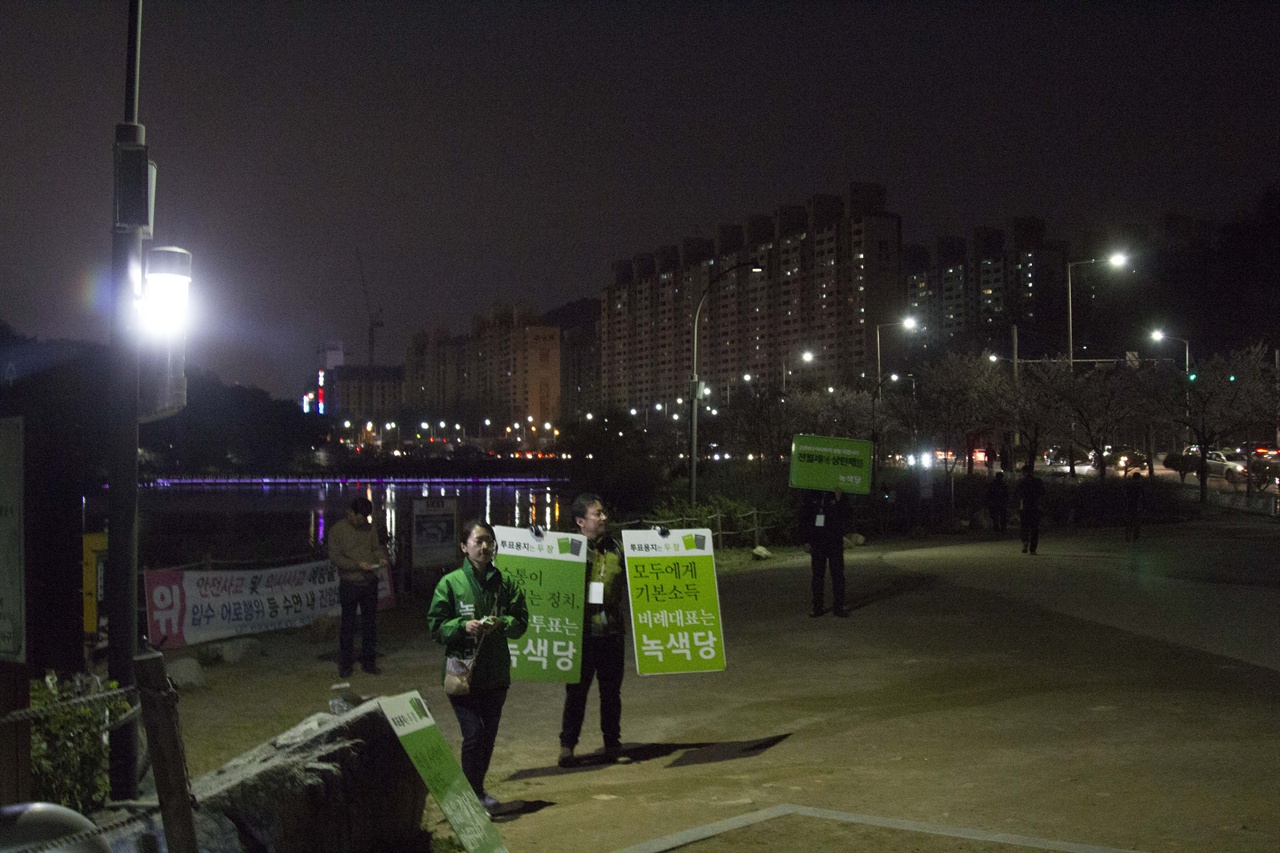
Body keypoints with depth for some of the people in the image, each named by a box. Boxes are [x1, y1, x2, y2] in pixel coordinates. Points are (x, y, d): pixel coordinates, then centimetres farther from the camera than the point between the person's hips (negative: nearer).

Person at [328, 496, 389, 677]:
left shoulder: (369, 528, 7)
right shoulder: (337, 530, -6)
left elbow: (376, 547, 16)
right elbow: (335, 557, -10)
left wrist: (381, 557, -7)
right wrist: (357, 564, -21)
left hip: (370, 582, 4)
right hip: (349, 584, -4)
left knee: (370, 623, 8)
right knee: (348, 625, 3)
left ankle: (369, 661, 18)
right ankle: (345, 664, 11)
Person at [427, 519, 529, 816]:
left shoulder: (505, 583, 5)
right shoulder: (450, 583, -4)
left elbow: (521, 622, 6)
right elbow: (436, 626, -3)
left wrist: (501, 623, -13)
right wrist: (463, 626, -20)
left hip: (496, 673, 4)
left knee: (488, 735, 11)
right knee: (473, 733, -11)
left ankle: (477, 789, 30)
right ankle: (473, 795, 4)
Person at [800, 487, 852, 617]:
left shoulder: (841, 497, 1)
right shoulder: (811, 496, 6)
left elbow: (848, 518, -5)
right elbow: (805, 518, 10)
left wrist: (839, 501, -17)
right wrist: (806, 540, 4)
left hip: (835, 542, -2)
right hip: (817, 541, 2)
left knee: (837, 574, -2)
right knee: (817, 574, 3)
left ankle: (838, 606, 3)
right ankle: (817, 607, 7)